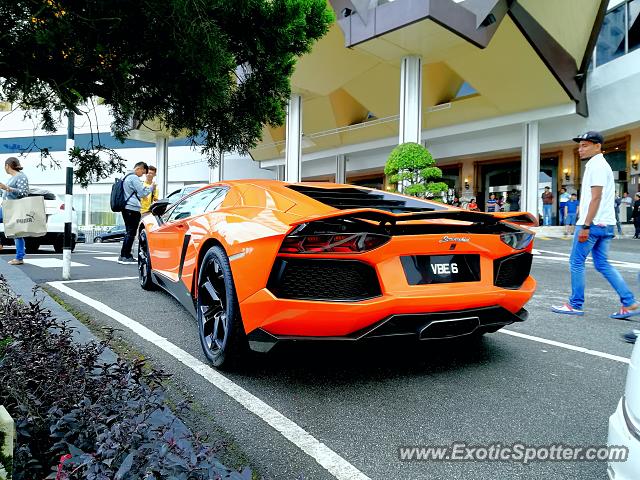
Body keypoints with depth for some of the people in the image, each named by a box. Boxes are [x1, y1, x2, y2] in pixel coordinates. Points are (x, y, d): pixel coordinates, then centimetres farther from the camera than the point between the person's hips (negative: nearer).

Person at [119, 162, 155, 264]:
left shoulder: (126, 177, 22)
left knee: (129, 233, 13)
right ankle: (125, 256, -6)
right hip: (133, 209, -10)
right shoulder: (134, 178, -10)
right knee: (131, 233, -7)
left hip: (127, 208, 10)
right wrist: (151, 188, 2)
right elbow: (142, 193, -13)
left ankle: (123, 256, 14)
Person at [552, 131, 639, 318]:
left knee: (576, 262, -1)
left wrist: (585, 226, -21)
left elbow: (596, 198, -18)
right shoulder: (600, 165, 20)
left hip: (593, 224, -10)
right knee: (602, 264, 11)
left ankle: (575, 305, 6)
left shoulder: (597, 165, -11)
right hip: (605, 224, 10)